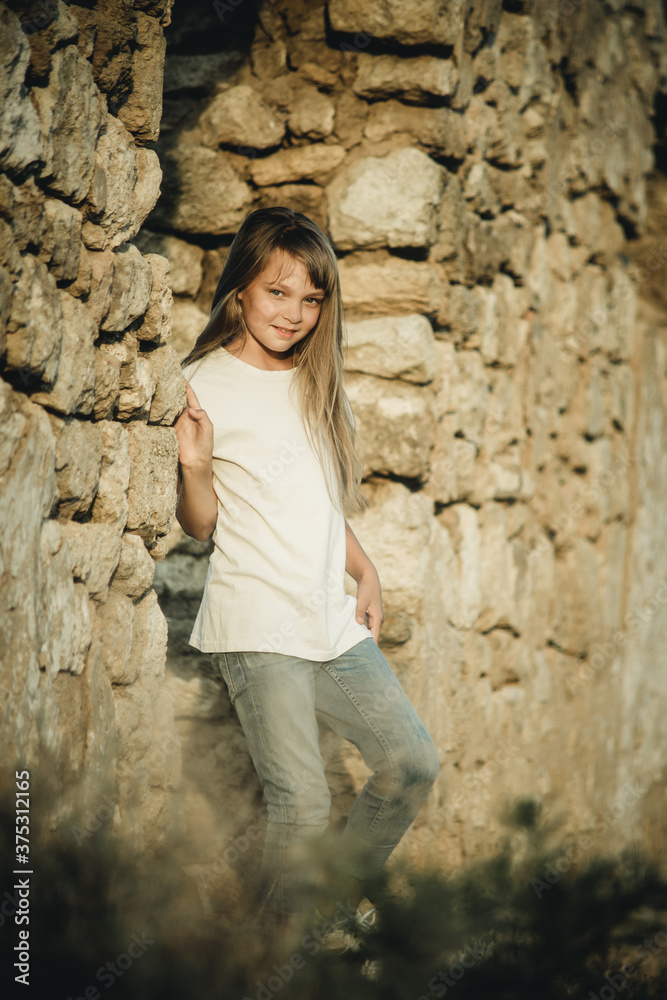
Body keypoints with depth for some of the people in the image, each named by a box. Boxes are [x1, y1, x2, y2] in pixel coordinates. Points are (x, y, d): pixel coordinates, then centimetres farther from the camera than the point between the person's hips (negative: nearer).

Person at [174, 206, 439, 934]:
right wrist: (193, 466, -25)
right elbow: (201, 524, -6)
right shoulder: (205, 385, -5)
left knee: (413, 764, 7)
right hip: (256, 628, -7)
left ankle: (344, 894, 27)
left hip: (334, 622, 7)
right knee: (301, 804, -14)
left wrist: (364, 571, 10)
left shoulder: (315, 382, 15)